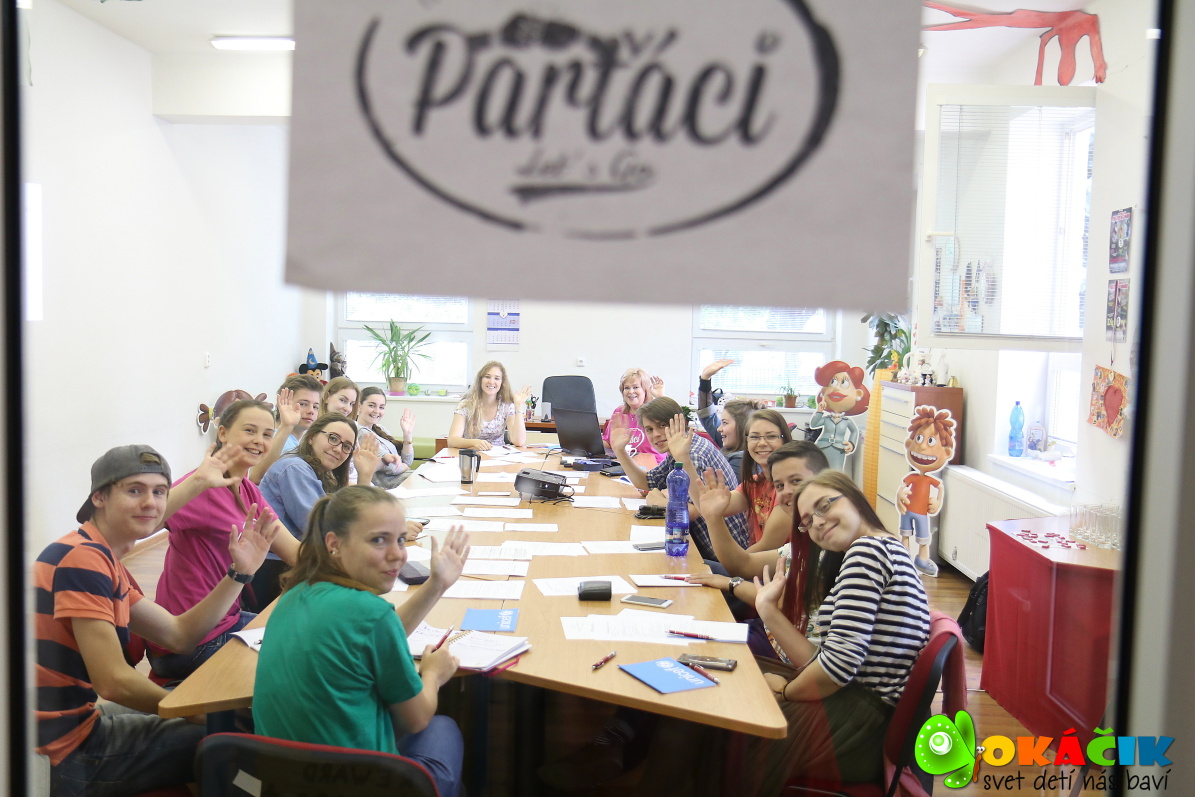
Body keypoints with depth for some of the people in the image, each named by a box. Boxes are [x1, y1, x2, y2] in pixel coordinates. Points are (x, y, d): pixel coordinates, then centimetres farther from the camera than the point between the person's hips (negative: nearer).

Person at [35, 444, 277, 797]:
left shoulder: (102, 559, 12)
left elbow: (178, 635, 9)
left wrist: (239, 572, -1)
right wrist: (199, 713, -10)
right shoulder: (84, 558, -21)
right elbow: (114, 681, -24)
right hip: (63, 753, -10)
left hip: (71, 724, 10)